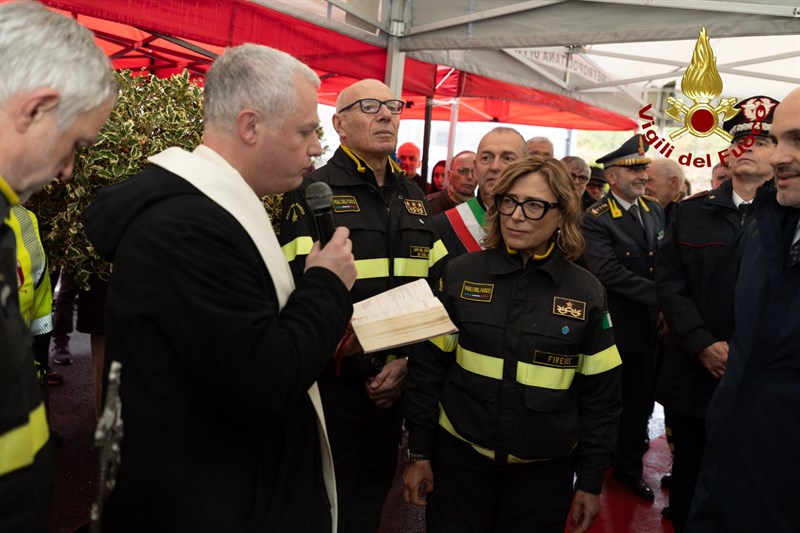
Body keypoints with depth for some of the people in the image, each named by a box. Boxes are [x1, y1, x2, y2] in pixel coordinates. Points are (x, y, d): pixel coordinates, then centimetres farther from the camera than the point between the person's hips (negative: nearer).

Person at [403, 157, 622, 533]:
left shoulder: (586, 293, -4)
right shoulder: (461, 274, -5)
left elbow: (600, 396, 0)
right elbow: (427, 367, -1)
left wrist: (591, 481, 1)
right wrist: (418, 453, -1)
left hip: (545, 470, 0)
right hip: (459, 456, 0)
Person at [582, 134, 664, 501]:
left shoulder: (655, 210, 7)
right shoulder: (595, 220, -14)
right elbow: (609, 273, -25)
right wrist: (660, 294, -20)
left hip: (649, 325, 6)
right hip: (613, 327, -6)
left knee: (639, 401, 15)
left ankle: (629, 467, 32)